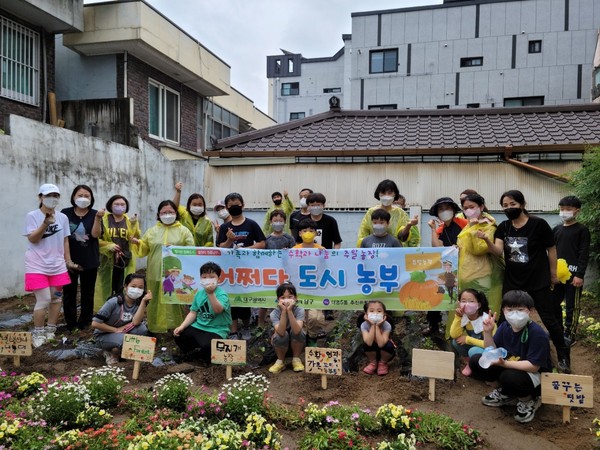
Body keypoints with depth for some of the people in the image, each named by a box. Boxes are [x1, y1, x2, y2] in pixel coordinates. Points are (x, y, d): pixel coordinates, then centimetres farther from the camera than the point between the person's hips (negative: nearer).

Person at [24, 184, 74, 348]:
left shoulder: (63, 217, 4)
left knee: (56, 299, 10)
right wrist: (46, 224, -27)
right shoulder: (32, 216, -7)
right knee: (44, 300, -9)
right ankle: (37, 334, 9)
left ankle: (50, 332, 24)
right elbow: (32, 239, -14)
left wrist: (68, 260, 9)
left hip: (57, 265, 5)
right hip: (37, 266, -5)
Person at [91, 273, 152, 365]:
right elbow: (95, 323, -23)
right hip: (103, 335, -4)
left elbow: (136, 322, -28)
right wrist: (116, 330, -20)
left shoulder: (138, 303, -10)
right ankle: (111, 351, -1)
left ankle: (123, 349, 0)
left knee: (142, 329, -25)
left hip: (124, 333, 5)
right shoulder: (114, 302, -22)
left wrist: (144, 301, -32)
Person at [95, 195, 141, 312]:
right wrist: (108, 245, -16)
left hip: (125, 260, 1)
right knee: (106, 288, 3)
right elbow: (96, 238, -2)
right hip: (108, 259, -1)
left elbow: (135, 238, -3)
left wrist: (133, 225, -16)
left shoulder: (130, 221, 9)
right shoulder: (104, 219, 3)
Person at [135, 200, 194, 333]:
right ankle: (156, 329, 17)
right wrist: (138, 243, -6)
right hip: (156, 274, 2)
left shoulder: (184, 231, 4)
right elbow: (144, 249, 13)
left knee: (176, 301, 2)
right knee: (157, 302, 7)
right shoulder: (152, 231, 13)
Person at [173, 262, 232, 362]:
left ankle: (207, 357, 4)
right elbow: (193, 313, 7)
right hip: (199, 327, 6)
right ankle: (196, 350, 14)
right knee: (179, 335, -11)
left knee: (207, 346, -33)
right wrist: (182, 326, -6)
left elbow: (218, 310, -32)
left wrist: (210, 293, -42)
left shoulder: (222, 294, -13)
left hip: (216, 330, -6)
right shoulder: (199, 293, 6)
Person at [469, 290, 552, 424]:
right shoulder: (505, 327, -5)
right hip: (510, 367, 7)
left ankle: (529, 401, -2)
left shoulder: (537, 334, -25)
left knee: (509, 377, -38)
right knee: (476, 361, -9)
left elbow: (533, 366, -28)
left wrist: (505, 363, -38)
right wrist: (488, 332, -17)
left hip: (535, 376, -7)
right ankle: (505, 394, 12)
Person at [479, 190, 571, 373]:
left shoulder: (538, 224, -12)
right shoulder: (503, 227, 0)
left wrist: (553, 274, 2)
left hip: (538, 282, -4)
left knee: (549, 319, 3)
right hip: (511, 282, 4)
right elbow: (498, 251, -11)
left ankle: (563, 355, 21)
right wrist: (487, 240, -31)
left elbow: (551, 249, -3)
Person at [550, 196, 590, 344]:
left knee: (571, 306, 3)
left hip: (573, 274, -5)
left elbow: (584, 254, -8)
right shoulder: (556, 229, 12)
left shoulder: (582, 230, -3)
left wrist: (579, 275, -14)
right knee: (553, 303, 12)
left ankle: (569, 334, 13)